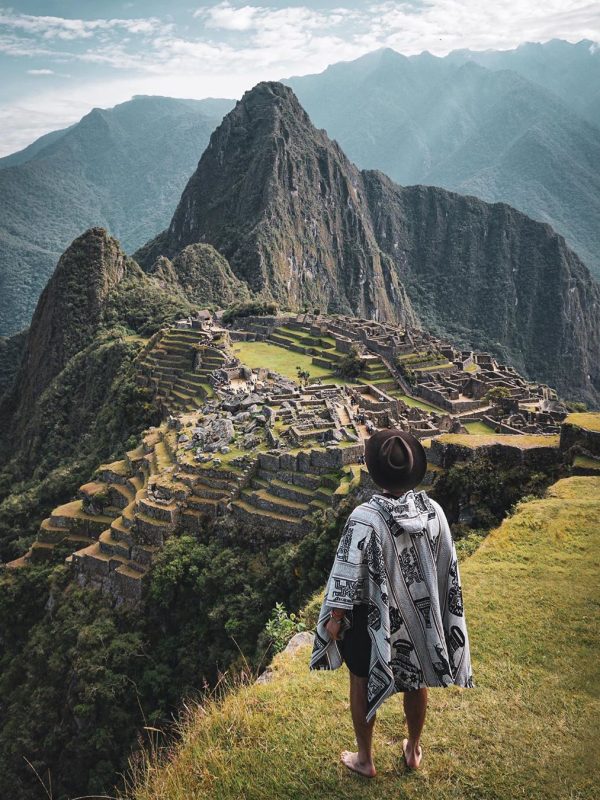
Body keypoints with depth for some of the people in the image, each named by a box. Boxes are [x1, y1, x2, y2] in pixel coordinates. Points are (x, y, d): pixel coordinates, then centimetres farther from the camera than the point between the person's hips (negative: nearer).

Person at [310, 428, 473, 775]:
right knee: (417, 681, 26)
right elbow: (448, 566, -4)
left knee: (362, 683, 20)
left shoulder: (365, 518, -29)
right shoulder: (433, 510, -16)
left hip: (375, 619, -4)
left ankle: (365, 759, 38)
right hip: (420, 615, 4)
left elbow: (348, 575, -21)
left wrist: (335, 618, -6)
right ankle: (413, 750, 47)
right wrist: (436, 610, 12)